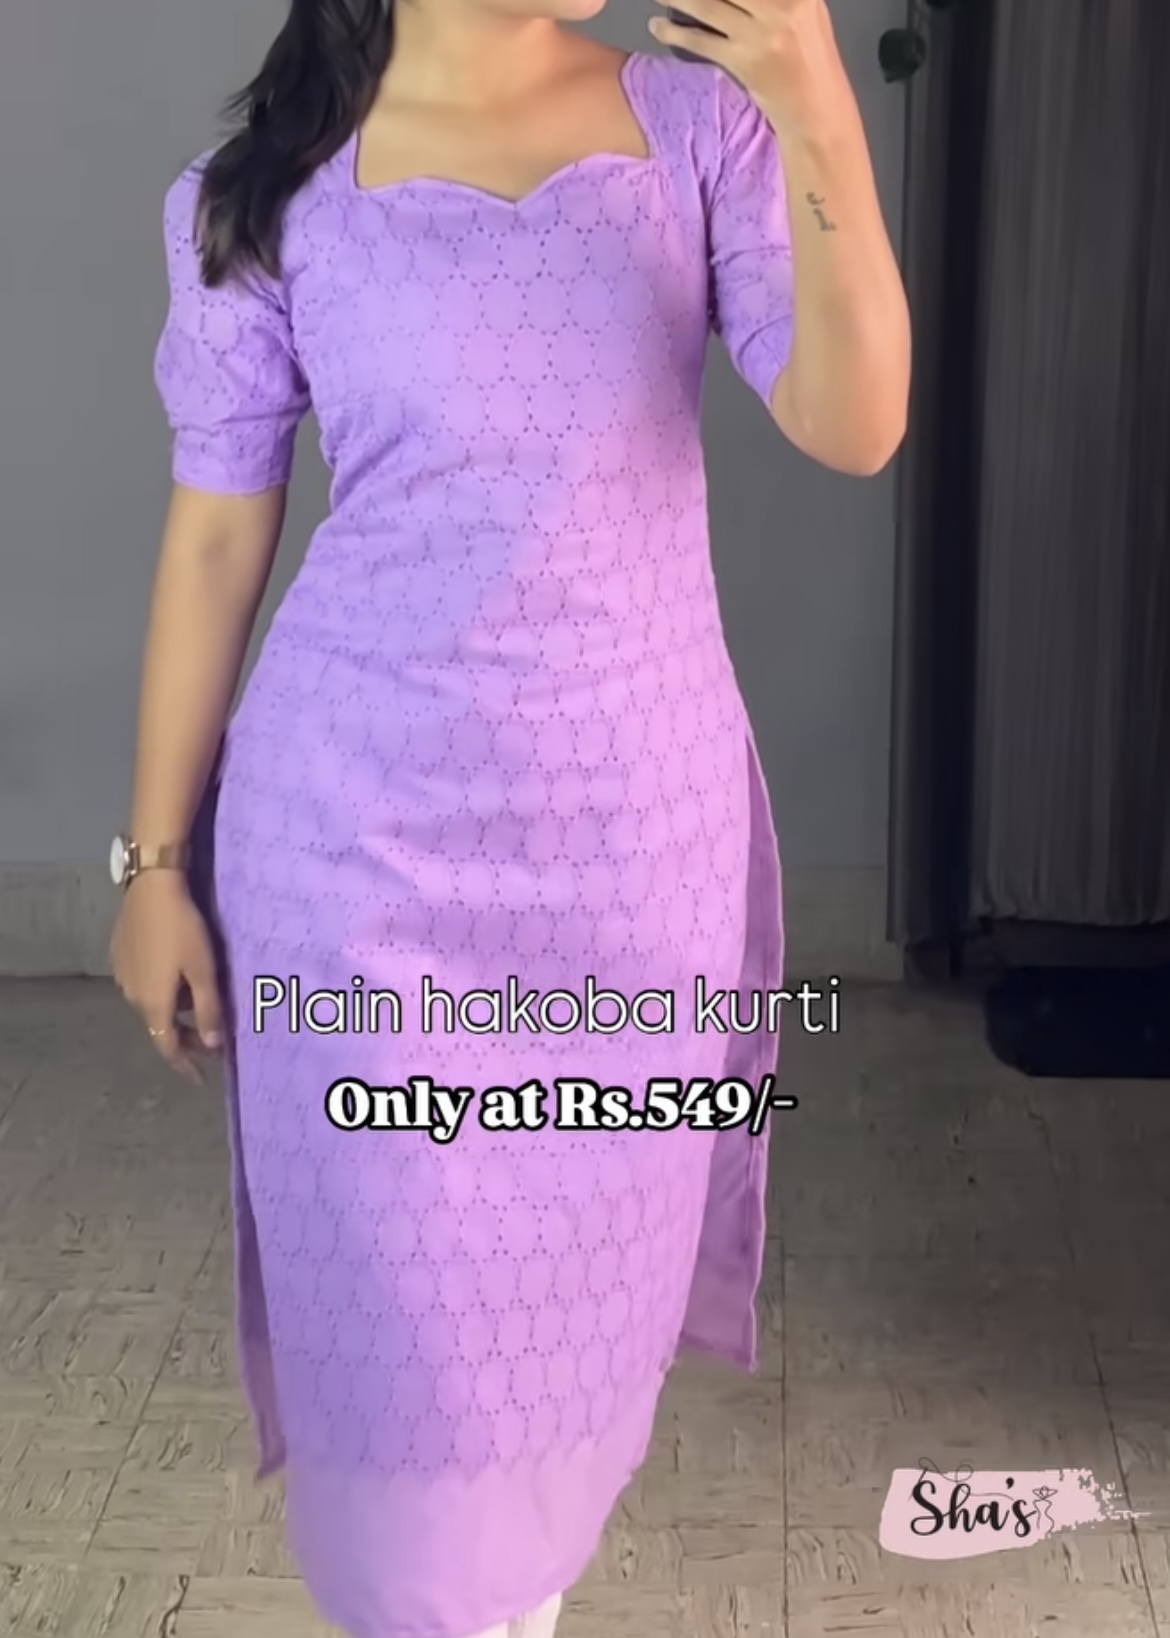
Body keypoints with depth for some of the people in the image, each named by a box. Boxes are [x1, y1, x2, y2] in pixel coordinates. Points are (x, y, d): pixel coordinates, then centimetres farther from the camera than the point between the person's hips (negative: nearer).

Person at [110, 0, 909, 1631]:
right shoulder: (268, 191, -3)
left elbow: (854, 429, -10)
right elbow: (215, 538, 0)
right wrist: (157, 856, 1)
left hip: (642, 811, 2)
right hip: (366, 825, -2)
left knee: (594, 1260, 15)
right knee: (403, 1286, 6)